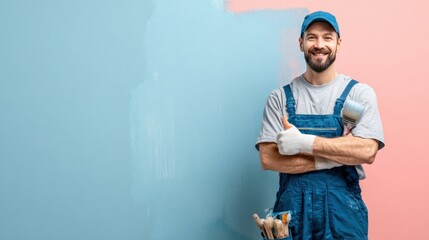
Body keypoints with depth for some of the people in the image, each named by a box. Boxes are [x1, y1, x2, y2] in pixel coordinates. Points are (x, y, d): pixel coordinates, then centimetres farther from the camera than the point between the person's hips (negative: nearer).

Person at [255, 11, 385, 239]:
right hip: (292, 208, 1)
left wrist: (303, 142, -18)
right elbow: (268, 158, -8)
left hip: (343, 210, -1)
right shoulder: (280, 98, 2)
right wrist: (336, 156, -14)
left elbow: (367, 152, -15)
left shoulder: (360, 93, -2)